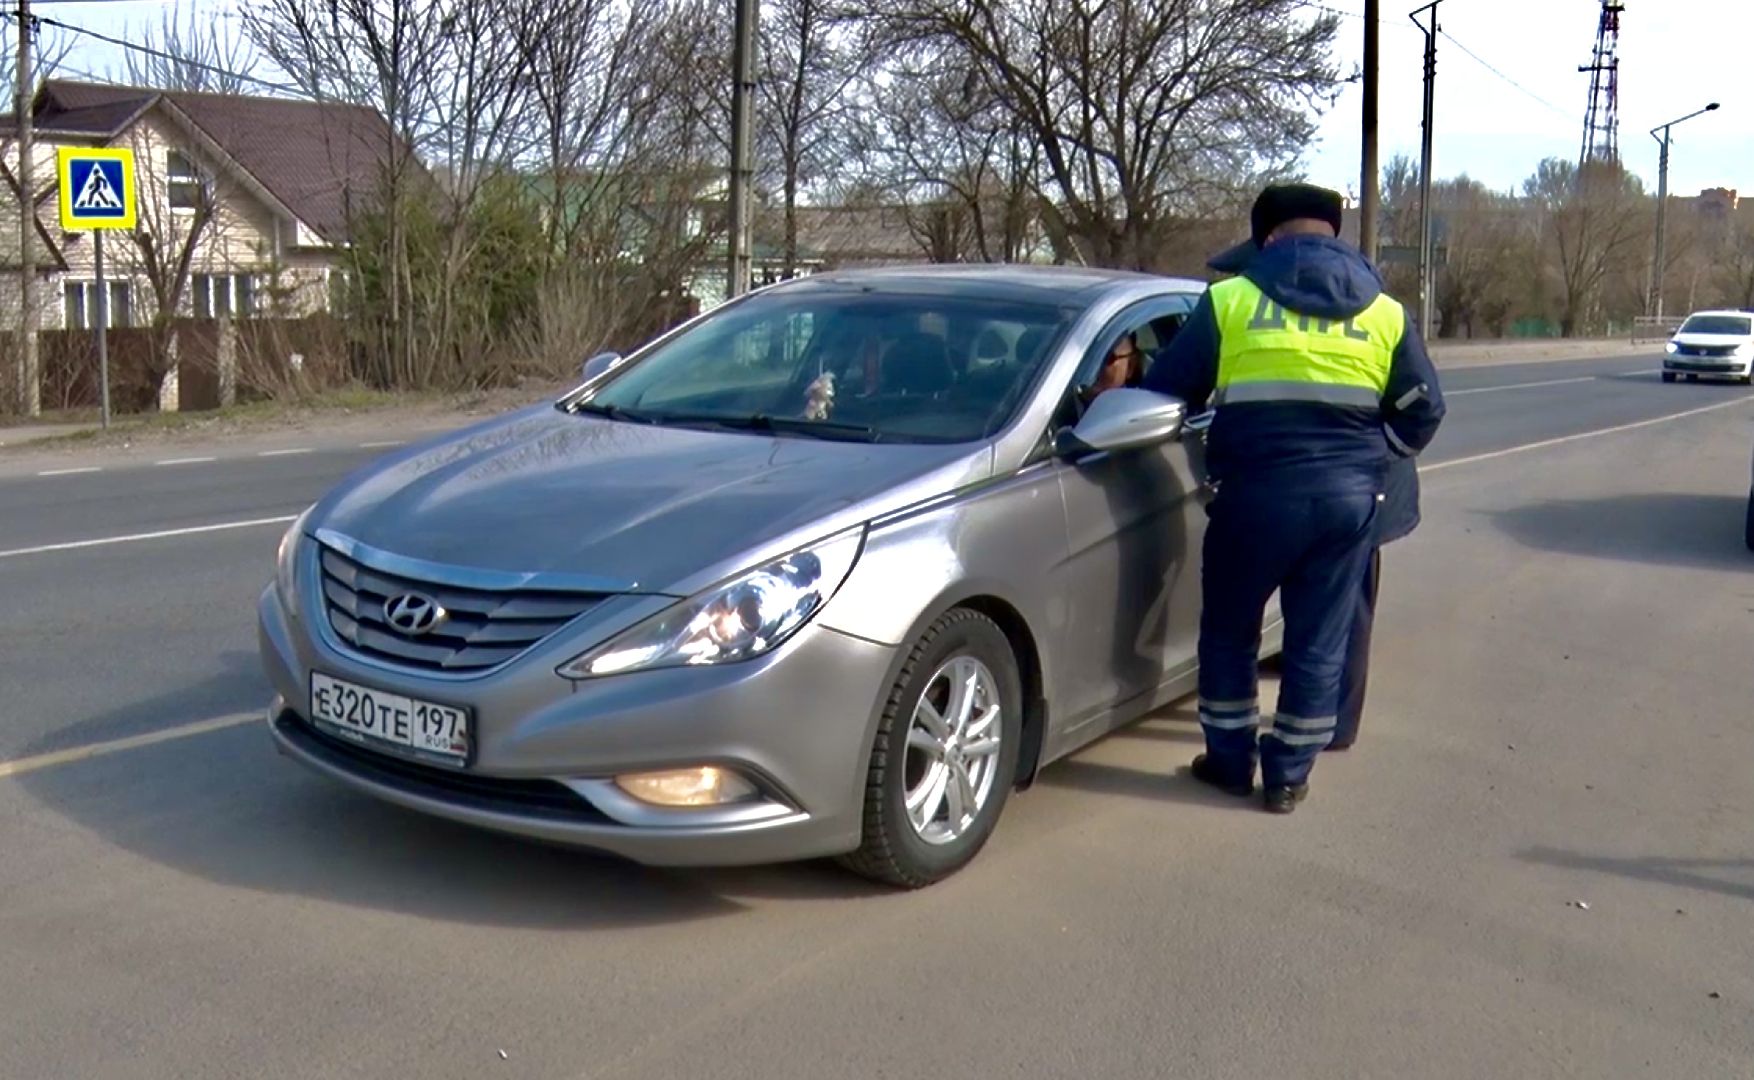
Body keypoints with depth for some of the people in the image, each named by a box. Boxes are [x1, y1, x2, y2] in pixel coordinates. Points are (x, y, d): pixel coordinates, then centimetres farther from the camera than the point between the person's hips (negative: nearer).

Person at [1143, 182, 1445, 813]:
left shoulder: (1229, 300, 1)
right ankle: (1288, 776, 19)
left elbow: (1164, 393, 3)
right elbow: (1423, 411, 10)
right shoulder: (1385, 312, 9)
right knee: (1320, 642, 12)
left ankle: (1231, 761, 24)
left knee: (1229, 630, 16)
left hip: (1256, 493, -2)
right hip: (1349, 497, 3)